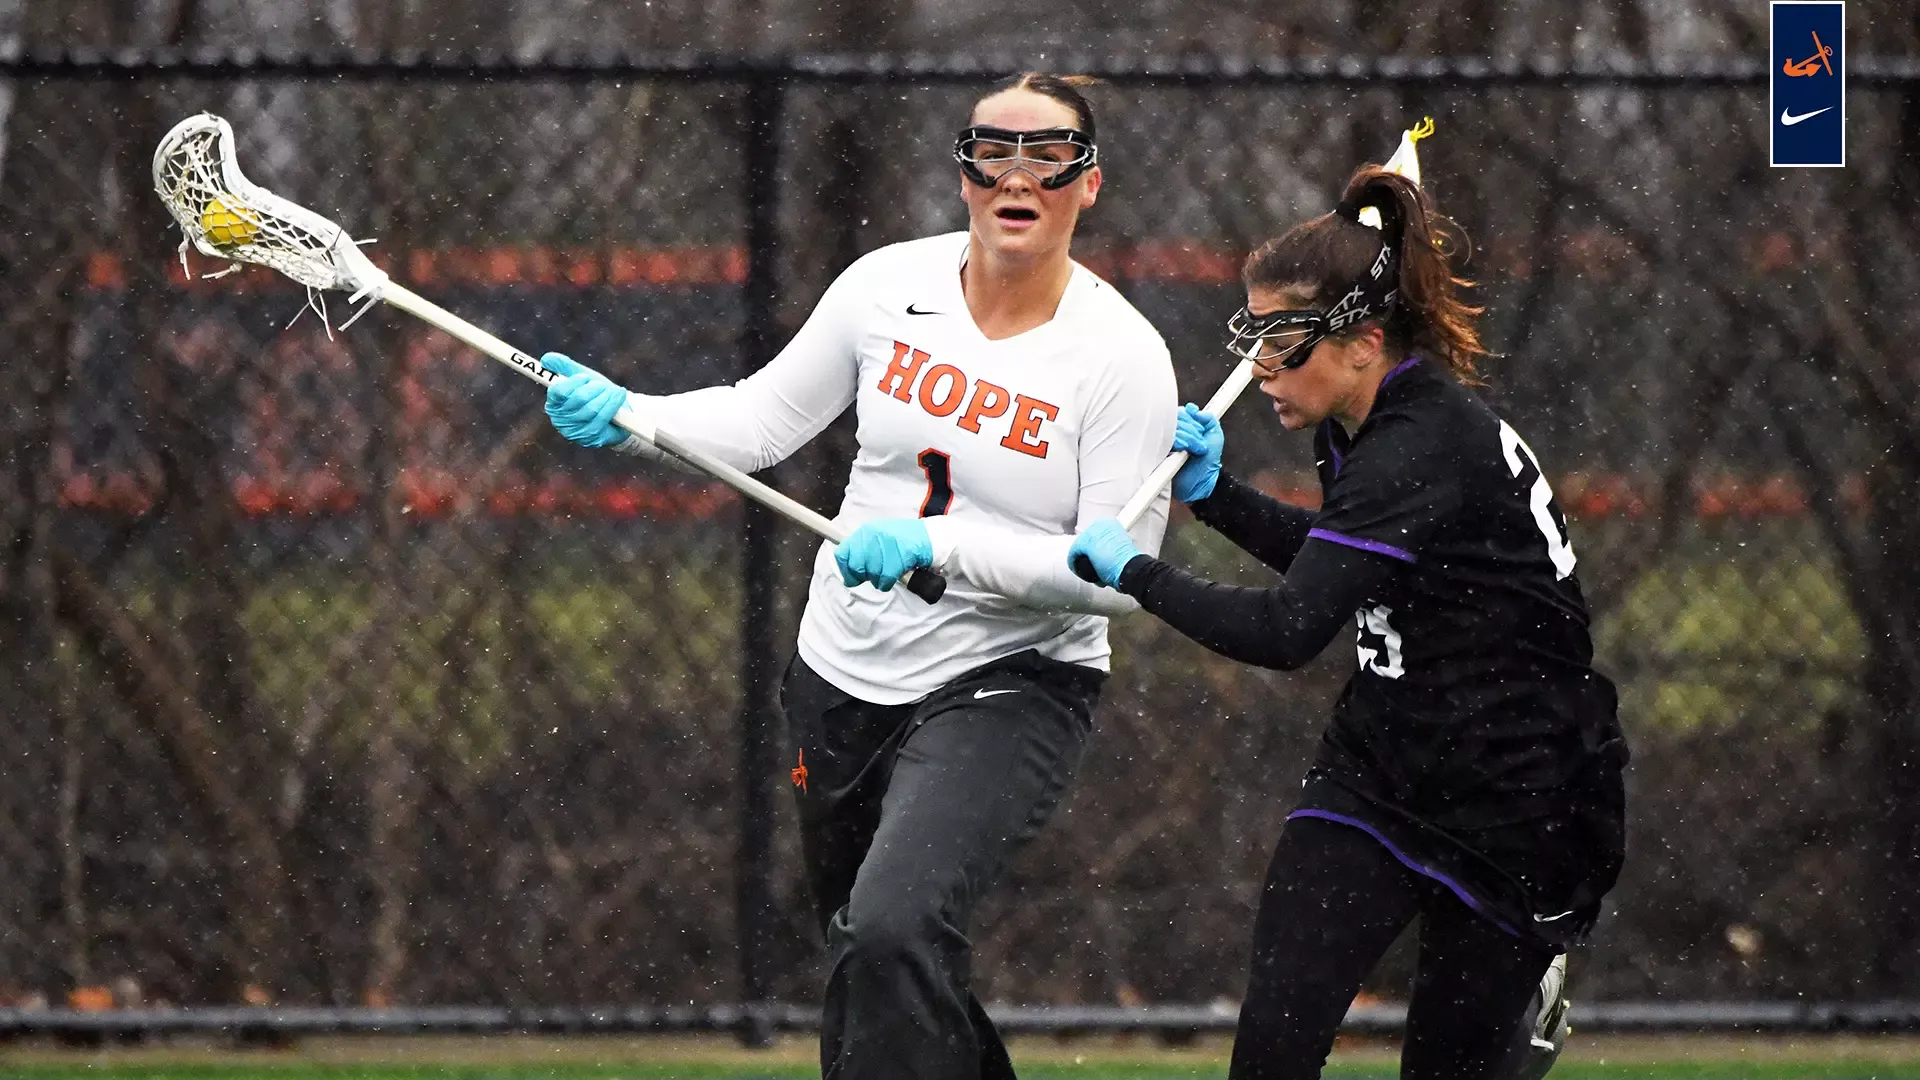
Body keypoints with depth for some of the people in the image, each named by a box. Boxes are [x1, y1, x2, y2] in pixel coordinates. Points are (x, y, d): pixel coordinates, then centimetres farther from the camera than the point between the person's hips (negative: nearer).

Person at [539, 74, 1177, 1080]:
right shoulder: (891, 285, -2)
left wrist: (934, 545, -25)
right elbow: (762, 418, 7)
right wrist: (622, 415, -10)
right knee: (865, 966, 16)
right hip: (844, 681, 6)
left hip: (1006, 690, -6)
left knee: (894, 932, -28)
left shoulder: (1123, 356, -14)